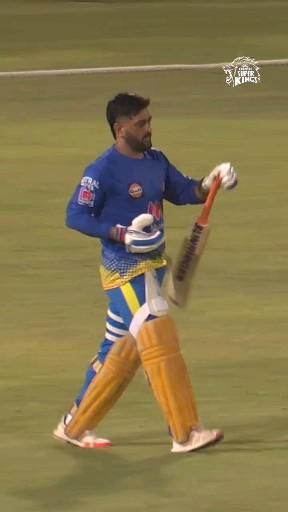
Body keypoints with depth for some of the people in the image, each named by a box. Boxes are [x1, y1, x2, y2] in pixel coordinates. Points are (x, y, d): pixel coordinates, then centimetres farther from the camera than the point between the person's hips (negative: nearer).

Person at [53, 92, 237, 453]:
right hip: (124, 271, -9)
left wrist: (211, 183, -6)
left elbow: (182, 191, 15)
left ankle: (75, 426, 24)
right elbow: (76, 216, -14)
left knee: (122, 351, 13)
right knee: (161, 346, -12)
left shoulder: (156, 161, 8)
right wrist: (122, 234, -25)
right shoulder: (103, 170, -15)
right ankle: (185, 434, -10)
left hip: (153, 268, 9)